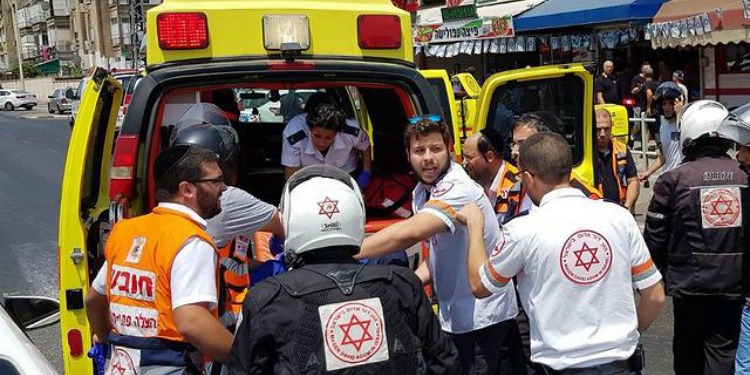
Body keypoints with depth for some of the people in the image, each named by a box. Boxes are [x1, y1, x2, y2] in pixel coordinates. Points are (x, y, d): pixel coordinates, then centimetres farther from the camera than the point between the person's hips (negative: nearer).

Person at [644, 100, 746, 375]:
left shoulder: (673, 180, -12)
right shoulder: (743, 176, -3)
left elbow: (655, 236, -7)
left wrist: (660, 271, 10)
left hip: (690, 280, -1)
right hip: (734, 282, 2)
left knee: (689, 347, 16)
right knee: (724, 348, 8)